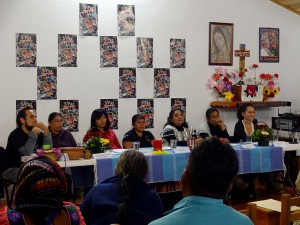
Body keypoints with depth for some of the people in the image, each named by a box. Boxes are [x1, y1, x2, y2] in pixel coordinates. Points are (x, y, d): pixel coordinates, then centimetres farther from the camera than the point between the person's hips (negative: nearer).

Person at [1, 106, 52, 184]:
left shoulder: (38, 133, 6)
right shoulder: (15, 134, -17)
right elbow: (28, 153, -30)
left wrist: (46, 131, -13)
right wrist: (34, 133, -30)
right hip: (11, 169, -7)